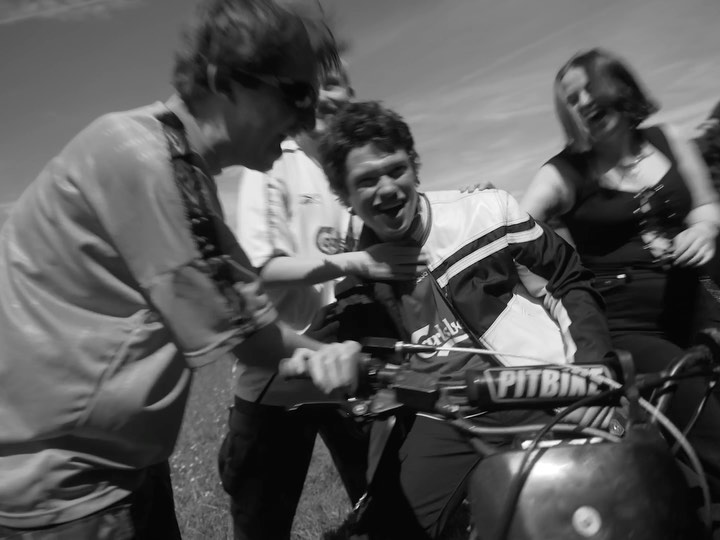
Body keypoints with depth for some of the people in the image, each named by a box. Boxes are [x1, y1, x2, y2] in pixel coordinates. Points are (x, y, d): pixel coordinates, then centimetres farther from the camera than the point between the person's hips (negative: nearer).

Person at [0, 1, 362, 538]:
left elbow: (241, 311, 4)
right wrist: (320, 352, -5)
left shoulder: (187, 173, 5)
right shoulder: (133, 150, -24)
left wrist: (322, 353, -9)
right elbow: (221, 333, -21)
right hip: (60, 481, -8)